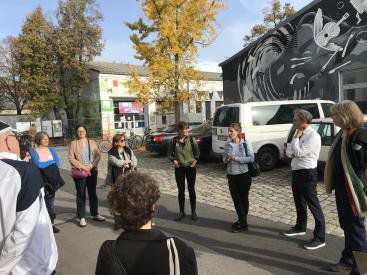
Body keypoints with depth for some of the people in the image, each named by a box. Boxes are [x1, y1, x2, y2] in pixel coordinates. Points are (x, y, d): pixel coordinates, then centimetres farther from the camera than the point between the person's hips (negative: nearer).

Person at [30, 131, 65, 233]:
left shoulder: (52, 150, 8)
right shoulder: (33, 151, -3)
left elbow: (57, 164, 0)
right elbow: (38, 165, -14)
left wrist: (43, 164, -11)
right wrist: (51, 162, -5)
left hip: (52, 179, 4)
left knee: (50, 203, 10)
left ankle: (51, 223, 19)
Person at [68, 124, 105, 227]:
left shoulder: (92, 142, 8)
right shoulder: (73, 143, 0)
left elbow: (98, 155, 2)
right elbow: (71, 158, -8)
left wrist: (91, 165, -12)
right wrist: (82, 166, -17)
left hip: (92, 171, 3)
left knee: (93, 193, 13)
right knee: (81, 195, 3)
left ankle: (95, 214, 25)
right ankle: (82, 217, 12)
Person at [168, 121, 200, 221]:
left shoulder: (191, 139, -6)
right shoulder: (174, 140, -4)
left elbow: (197, 151, 3)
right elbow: (170, 153, 7)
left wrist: (195, 161, -5)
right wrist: (174, 160, -4)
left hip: (191, 167, -1)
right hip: (179, 168, 1)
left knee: (191, 189, 8)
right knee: (181, 190, 8)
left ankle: (193, 211, 21)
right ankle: (182, 212, 21)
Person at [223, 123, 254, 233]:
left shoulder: (246, 143, -10)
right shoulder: (227, 144, 2)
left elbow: (251, 158, -14)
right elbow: (224, 158, 12)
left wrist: (237, 158, -21)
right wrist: (226, 160, -11)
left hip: (243, 175, -4)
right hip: (231, 176, 4)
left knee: (243, 199, 9)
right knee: (236, 199, 7)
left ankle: (243, 224, 20)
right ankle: (241, 221, 22)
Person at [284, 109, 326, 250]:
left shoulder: (313, 135, -16)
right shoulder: (300, 134, 11)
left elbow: (299, 152, -23)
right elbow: (289, 152, 10)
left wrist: (296, 138, -9)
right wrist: (294, 152, -13)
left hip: (307, 173, -9)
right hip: (296, 172, 9)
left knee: (313, 205, -1)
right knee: (299, 202, 21)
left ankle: (319, 237, 9)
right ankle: (300, 227, 37)